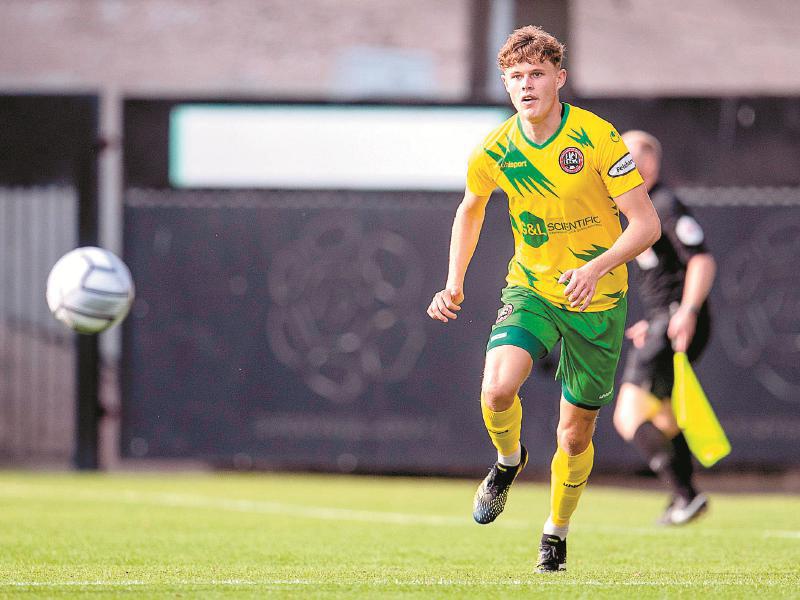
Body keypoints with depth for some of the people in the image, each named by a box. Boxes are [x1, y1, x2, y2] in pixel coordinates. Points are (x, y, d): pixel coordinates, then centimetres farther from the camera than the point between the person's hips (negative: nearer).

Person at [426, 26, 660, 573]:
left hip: (597, 299, -2)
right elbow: (470, 210, 15)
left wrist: (595, 268, -33)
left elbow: (646, 224, -17)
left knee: (576, 434, 6)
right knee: (497, 390, -26)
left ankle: (556, 532, 32)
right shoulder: (495, 151, -7)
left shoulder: (598, 138, -18)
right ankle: (509, 461, 8)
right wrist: (455, 284, 5)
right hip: (531, 288, 2)